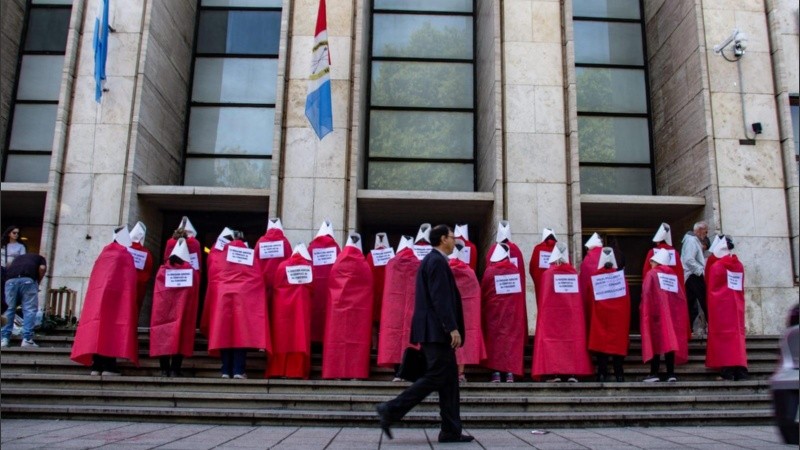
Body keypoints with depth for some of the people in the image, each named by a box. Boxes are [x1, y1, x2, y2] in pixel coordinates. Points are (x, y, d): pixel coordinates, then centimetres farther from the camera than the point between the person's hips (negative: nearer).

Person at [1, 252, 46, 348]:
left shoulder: (18, 257, 40)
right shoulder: (40, 258, 30)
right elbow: (42, 268, 8)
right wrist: (38, 282, 19)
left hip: (11, 280, 3)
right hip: (28, 279, -3)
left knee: (9, 309, 13)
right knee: (30, 310, 1)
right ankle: (27, 339, -6)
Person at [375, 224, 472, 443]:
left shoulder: (432, 260, 20)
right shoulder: (437, 261, -12)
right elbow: (441, 299, -20)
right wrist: (452, 328, -22)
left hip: (436, 331, 10)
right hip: (437, 331, -10)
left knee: (449, 379, 10)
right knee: (435, 377, -8)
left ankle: (451, 431, 12)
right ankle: (391, 410, -6)